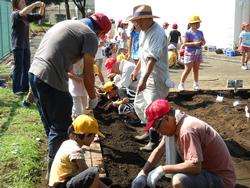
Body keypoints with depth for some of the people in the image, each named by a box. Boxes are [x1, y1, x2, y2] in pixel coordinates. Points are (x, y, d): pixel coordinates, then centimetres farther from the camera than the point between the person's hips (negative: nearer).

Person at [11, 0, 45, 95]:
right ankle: (16, 89, 7)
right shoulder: (14, 14, -10)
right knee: (18, 67, -2)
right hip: (18, 46, -7)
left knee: (26, 67, 11)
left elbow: (39, 16, 10)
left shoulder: (27, 16, 10)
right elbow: (22, 13, -31)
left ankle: (25, 87, 20)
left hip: (26, 45, 7)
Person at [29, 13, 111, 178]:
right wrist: (93, 98, 10)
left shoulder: (66, 23, 22)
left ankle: (55, 157, 38)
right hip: (51, 80, -9)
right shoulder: (90, 36, -3)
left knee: (50, 123, 22)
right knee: (61, 127, 5)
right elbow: (88, 72, -4)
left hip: (35, 72, 9)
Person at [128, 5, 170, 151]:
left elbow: (153, 59, -33)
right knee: (139, 104, 19)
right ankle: (150, 131, 35)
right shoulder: (144, 31, 8)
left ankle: (154, 140, 9)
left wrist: (144, 79, -40)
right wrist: (136, 69, 29)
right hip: (146, 76, 10)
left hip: (156, 78, -10)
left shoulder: (157, 33, -23)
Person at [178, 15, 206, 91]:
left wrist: (202, 43, -9)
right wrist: (194, 43, -25)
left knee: (196, 69, 10)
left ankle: (195, 84, 19)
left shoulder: (200, 32, 8)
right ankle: (181, 84, 4)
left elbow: (204, 41, 15)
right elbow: (184, 43, -17)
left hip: (198, 53, 6)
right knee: (188, 69, -5)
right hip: (190, 53, -6)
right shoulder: (187, 33, -10)